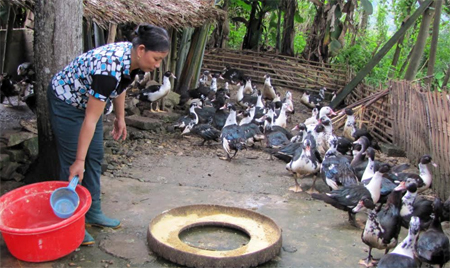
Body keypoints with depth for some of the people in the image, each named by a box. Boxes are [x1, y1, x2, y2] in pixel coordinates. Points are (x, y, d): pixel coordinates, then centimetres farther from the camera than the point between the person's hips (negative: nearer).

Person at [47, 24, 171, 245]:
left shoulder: (131, 56, -13)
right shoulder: (110, 68, -37)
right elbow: (91, 120, -33)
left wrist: (120, 118, 12)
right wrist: (78, 161, -28)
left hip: (87, 100, 9)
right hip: (65, 102, -8)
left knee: (95, 156, 10)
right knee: (72, 164, -4)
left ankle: (93, 213, 21)